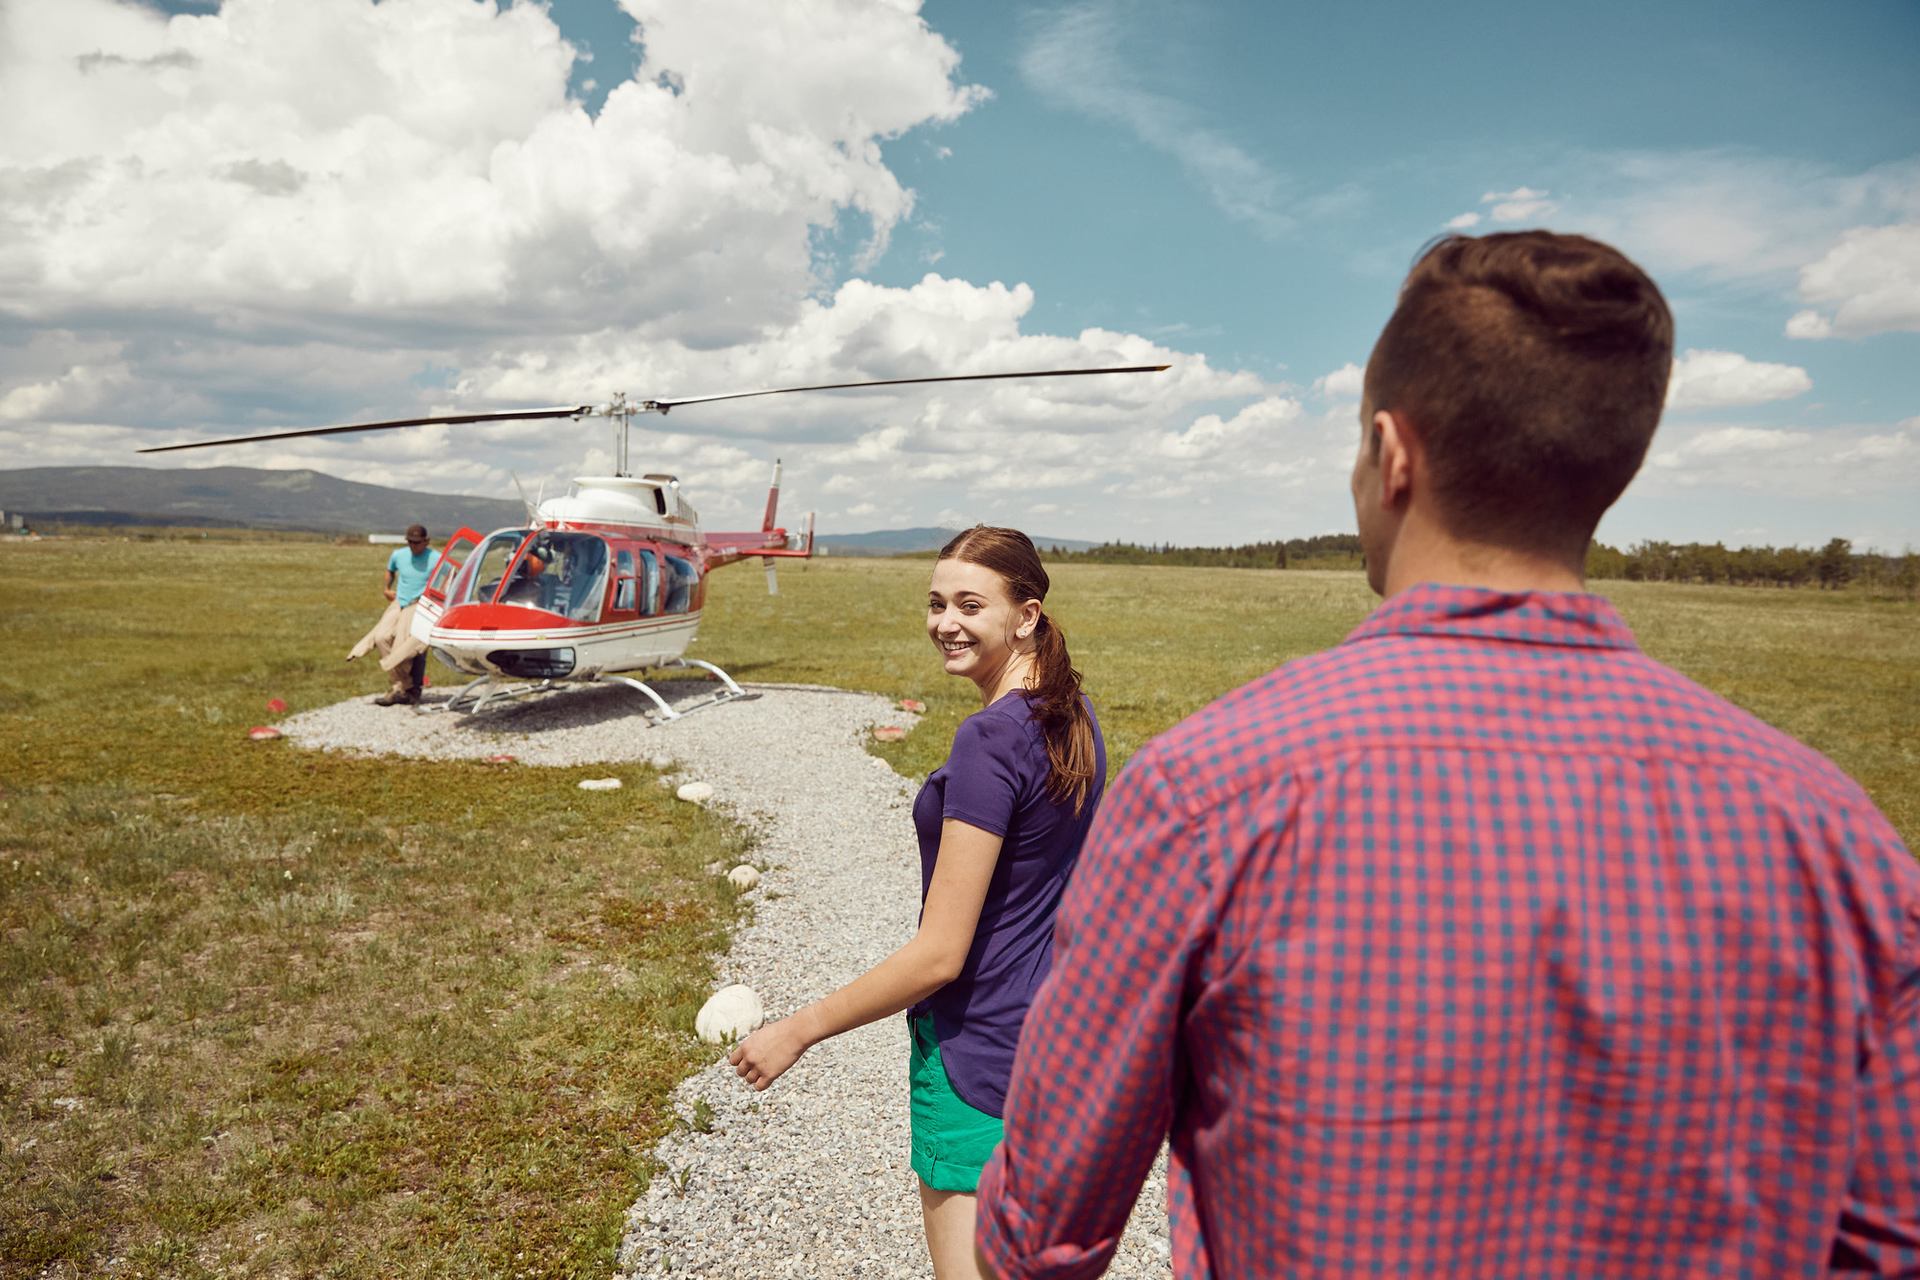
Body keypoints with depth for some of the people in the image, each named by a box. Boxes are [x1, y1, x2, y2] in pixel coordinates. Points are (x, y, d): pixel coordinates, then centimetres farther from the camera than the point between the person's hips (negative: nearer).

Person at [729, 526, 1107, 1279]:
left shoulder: (990, 739, -25)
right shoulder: (1073, 716, 2)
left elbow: (941, 955, -24)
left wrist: (798, 1031, -15)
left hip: (982, 1045, -9)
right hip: (1061, 1031, 9)